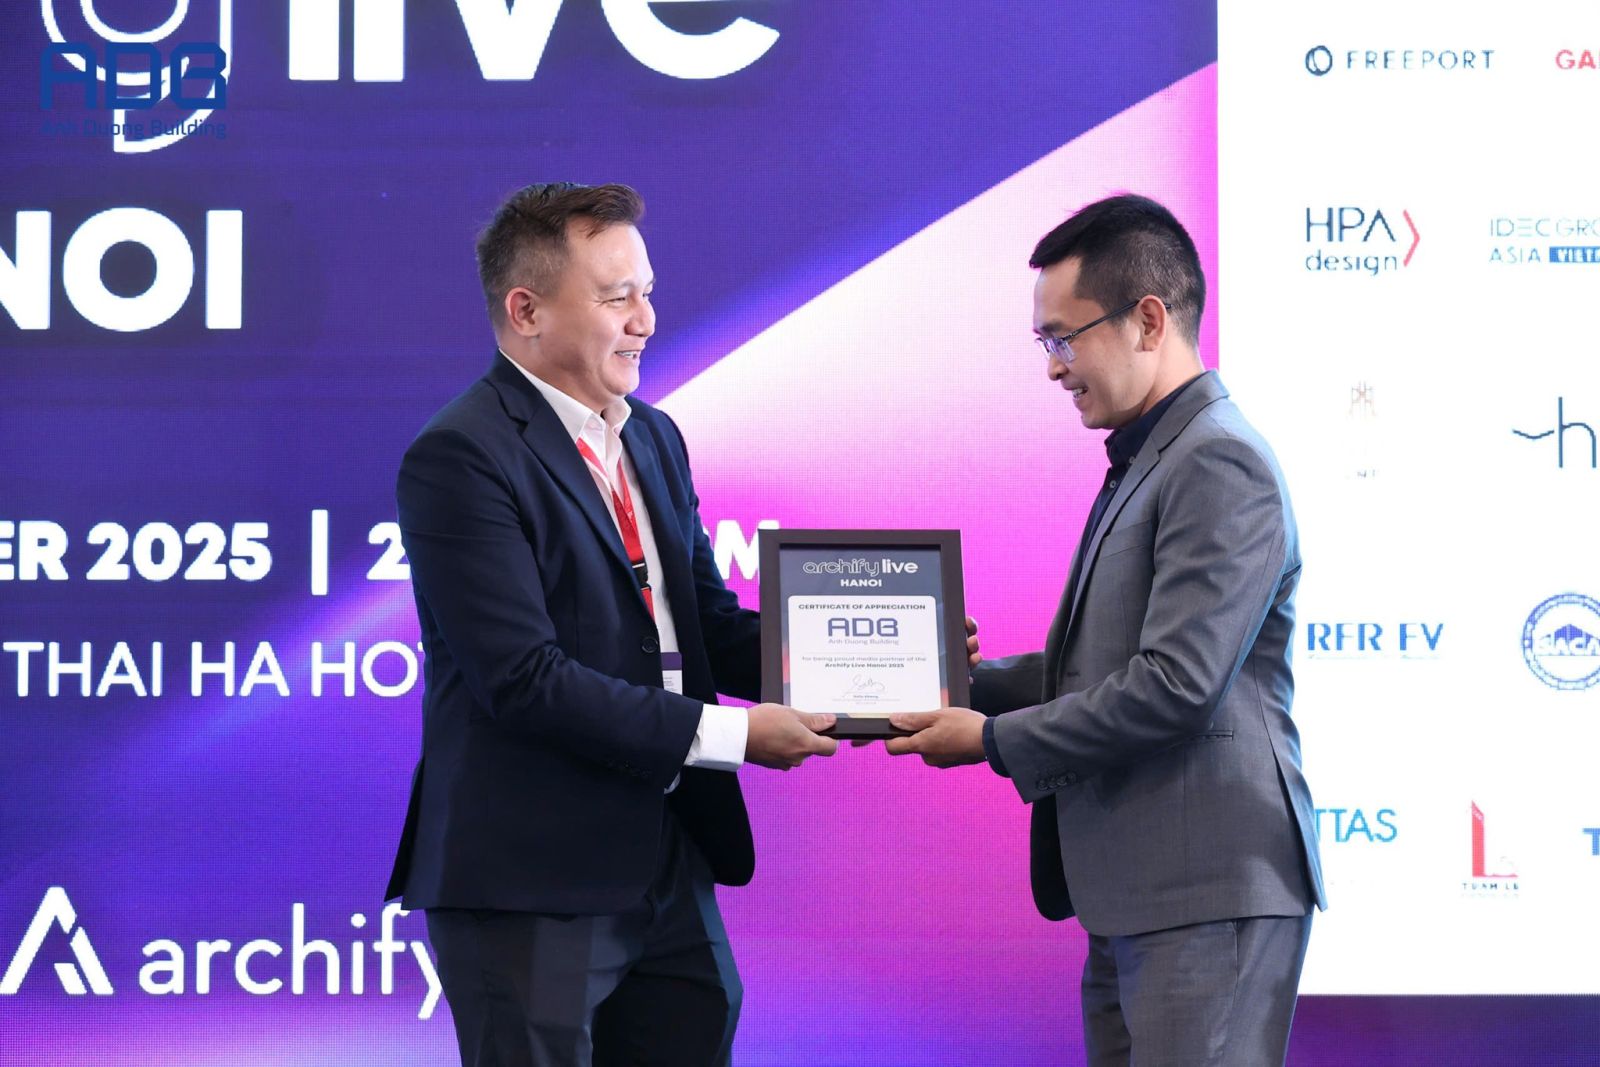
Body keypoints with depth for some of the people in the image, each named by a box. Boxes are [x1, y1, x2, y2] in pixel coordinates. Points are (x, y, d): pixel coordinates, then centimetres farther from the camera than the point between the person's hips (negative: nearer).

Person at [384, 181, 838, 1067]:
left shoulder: (652, 440, 16)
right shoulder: (460, 458, -12)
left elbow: (709, 626, 15)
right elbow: (525, 679, -19)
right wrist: (730, 735, -19)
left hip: (670, 875, 8)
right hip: (529, 889, -8)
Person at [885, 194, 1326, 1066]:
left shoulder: (1221, 465, -14)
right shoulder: (1143, 463, 19)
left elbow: (1176, 684, -21)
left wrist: (995, 741, -13)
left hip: (1209, 895, -10)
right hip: (1131, 894, 10)